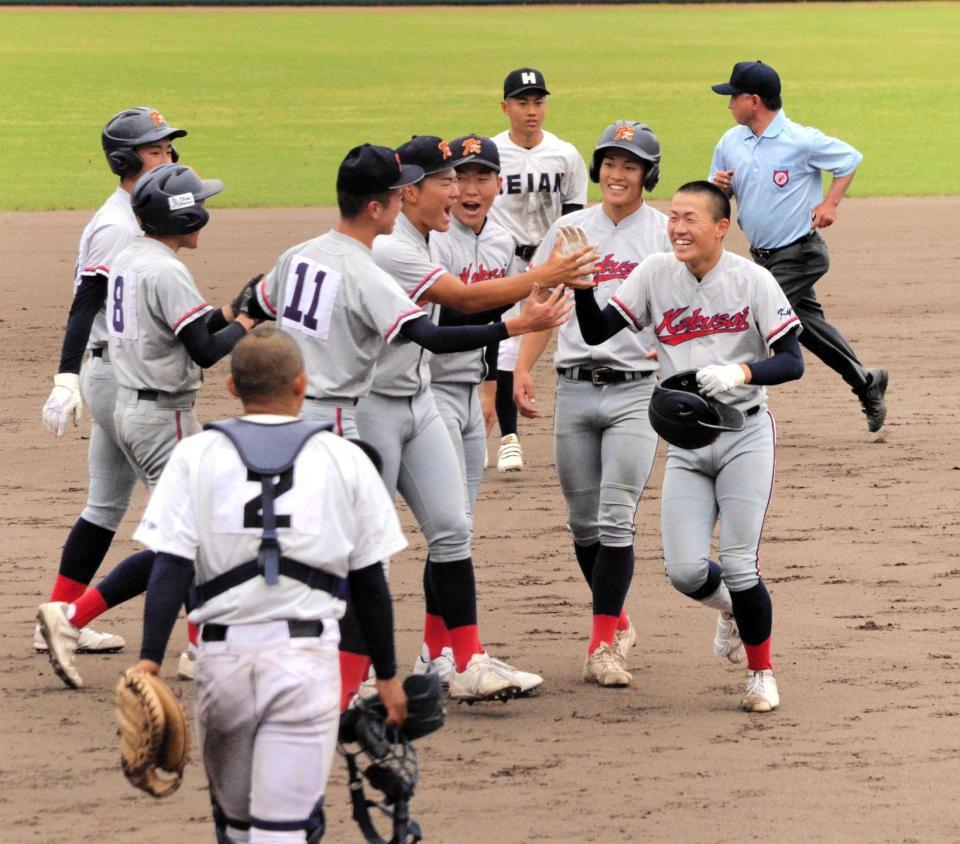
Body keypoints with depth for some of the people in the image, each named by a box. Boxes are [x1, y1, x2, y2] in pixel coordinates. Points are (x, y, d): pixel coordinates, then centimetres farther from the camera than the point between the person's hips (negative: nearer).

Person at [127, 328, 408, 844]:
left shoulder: (196, 457, 5)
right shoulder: (344, 460, 5)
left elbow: (171, 568, -5)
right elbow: (369, 582, 8)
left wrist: (149, 660, -8)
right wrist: (386, 675, 16)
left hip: (224, 654, 1)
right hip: (307, 660, -1)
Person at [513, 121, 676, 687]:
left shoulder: (666, 233, 2)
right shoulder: (570, 230, 12)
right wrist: (523, 369, 3)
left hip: (636, 390, -4)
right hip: (575, 389, 4)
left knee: (616, 519, -12)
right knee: (583, 522, 7)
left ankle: (604, 646, -10)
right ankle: (619, 623, 25)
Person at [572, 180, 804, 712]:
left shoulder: (751, 280, -9)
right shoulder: (655, 275, 0)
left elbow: (792, 362, -10)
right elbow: (595, 332, -4)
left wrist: (739, 373, -29)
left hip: (744, 435, -3)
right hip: (685, 444, 3)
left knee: (739, 567, -8)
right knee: (685, 571, -6)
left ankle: (761, 671, 15)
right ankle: (733, 607, 30)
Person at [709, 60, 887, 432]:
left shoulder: (801, 141, -15)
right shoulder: (730, 143, 3)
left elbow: (850, 159, -2)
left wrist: (830, 203, -11)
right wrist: (717, 187, -12)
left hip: (799, 256, -7)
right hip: (763, 257, 7)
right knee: (807, 324, 14)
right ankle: (865, 382, 30)